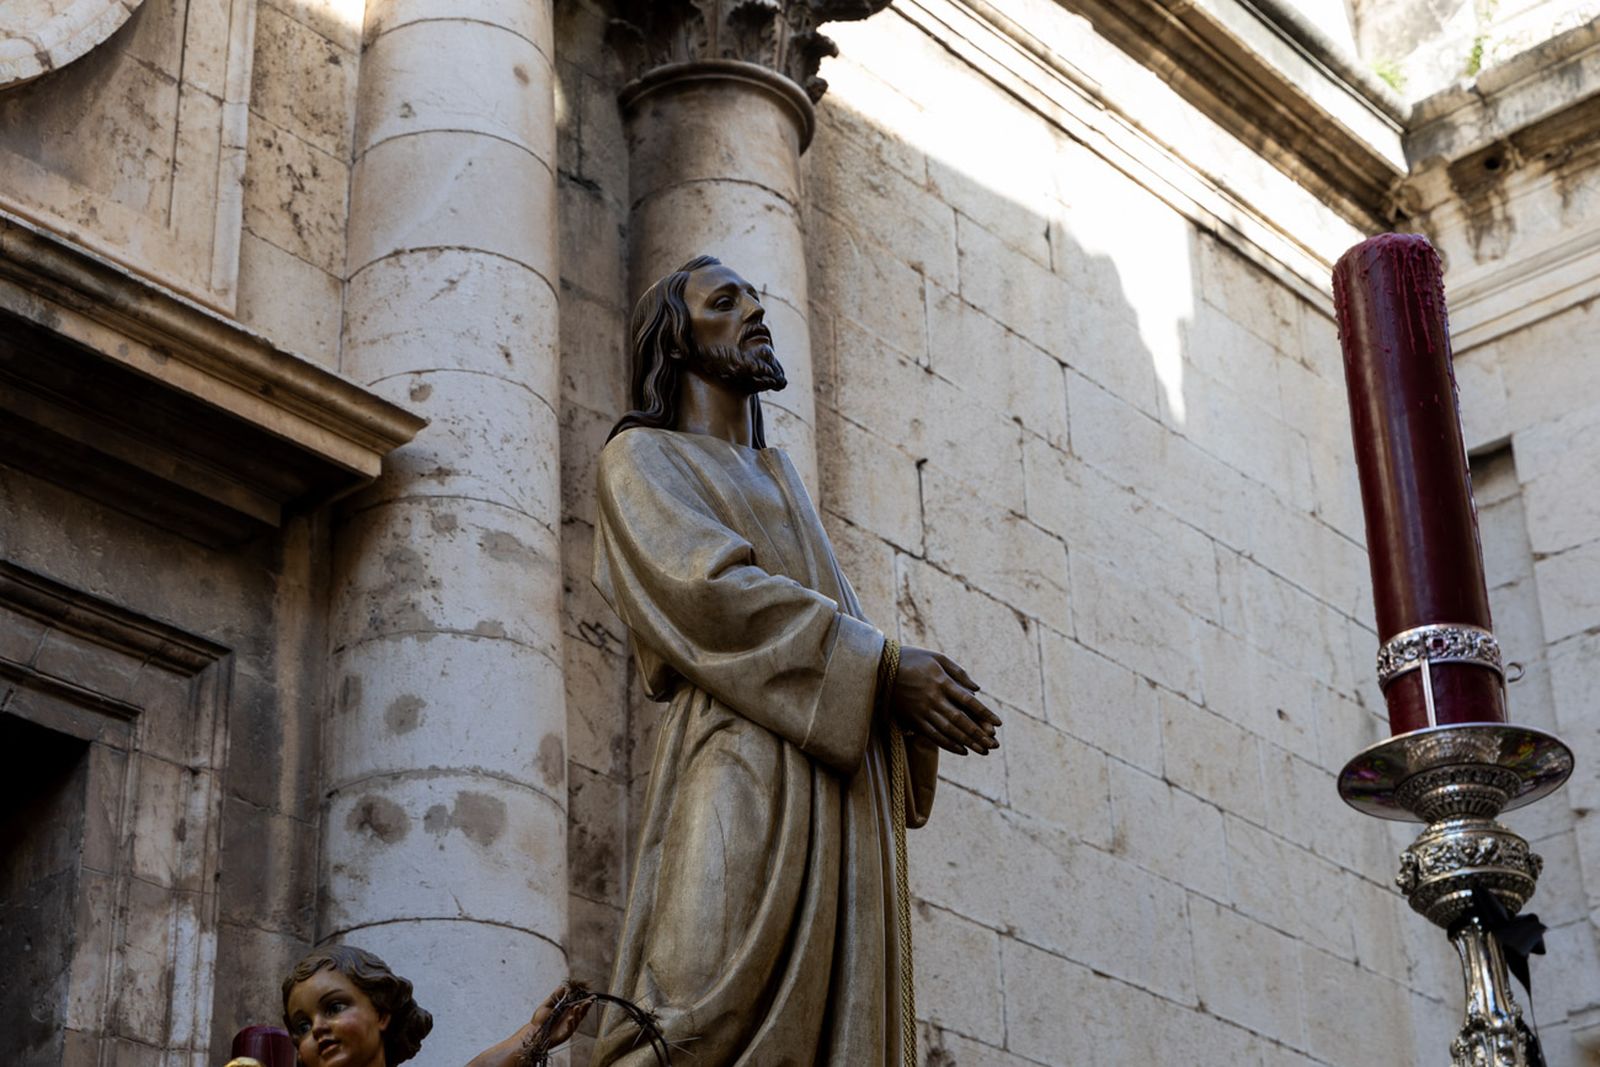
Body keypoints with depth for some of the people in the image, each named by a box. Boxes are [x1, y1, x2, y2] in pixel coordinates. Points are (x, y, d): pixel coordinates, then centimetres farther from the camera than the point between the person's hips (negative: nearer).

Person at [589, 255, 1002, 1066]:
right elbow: (707, 589, -8)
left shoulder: (777, 477, 33)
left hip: (839, 784, 7)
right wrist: (883, 666, -13)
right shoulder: (642, 456, 11)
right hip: (745, 765, -7)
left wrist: (914, 693, 1)